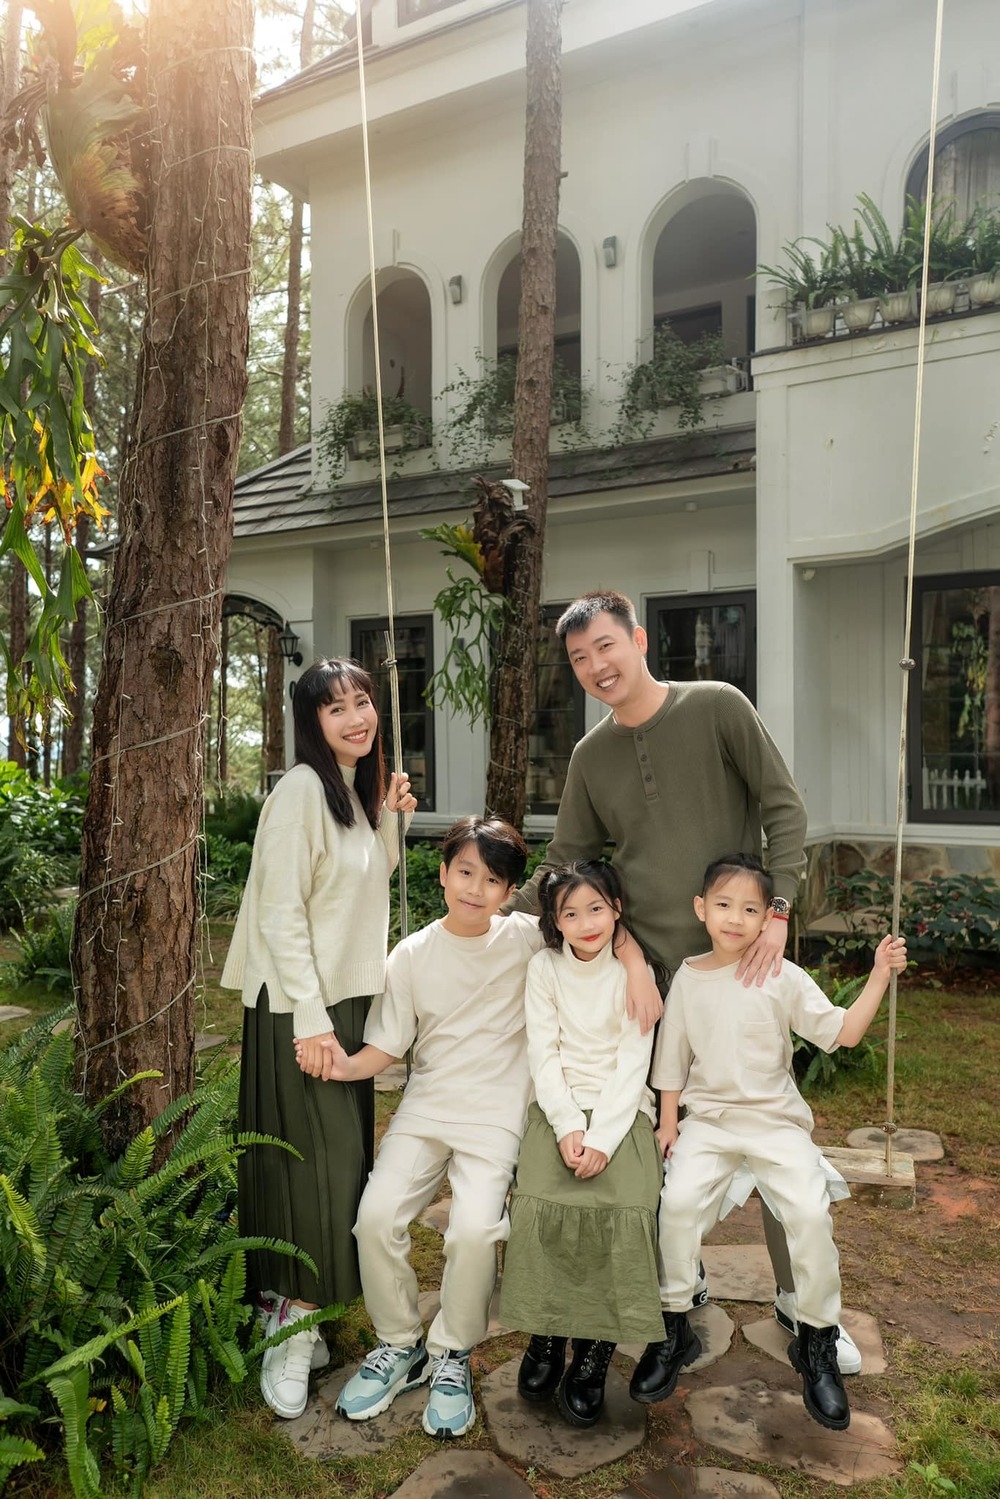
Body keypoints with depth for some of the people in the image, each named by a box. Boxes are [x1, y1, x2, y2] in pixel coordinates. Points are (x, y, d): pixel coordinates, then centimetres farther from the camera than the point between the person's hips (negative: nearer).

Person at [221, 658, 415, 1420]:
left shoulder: (358, 788, 10)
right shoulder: (301, 790, -17)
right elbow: (281, 911, -20)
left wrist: (390, 819, 3)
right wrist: (310, 1016, -22)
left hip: (349, 994, 9)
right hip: (300, 1004, -8)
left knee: (342, 1154, 14)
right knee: (314, 1157, -4)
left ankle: (296, 1311, 28)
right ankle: (291, 1333, 11)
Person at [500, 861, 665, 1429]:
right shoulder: (544, 967, 3)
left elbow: (633, 1064, -6)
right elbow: (543, 1055, -1)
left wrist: (602, 1138, -17)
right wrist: (568, 1127, -14)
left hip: (621, 1110, -1)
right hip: (558, 1107, 1)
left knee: (627, 1210, -25)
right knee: (540, 1204, -24)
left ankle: (595, 1351, -7)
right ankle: (546, 1334, -1)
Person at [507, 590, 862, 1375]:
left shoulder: (717, 707, -5)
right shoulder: (591, 757, 6)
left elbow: (784, 809, -6)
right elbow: (562, 868, 10)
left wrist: (776, 909, -14)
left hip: (741, 958, -2)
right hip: (646, 966, 3)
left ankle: (799, 1295, 26)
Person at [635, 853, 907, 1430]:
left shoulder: (783, 978, -5)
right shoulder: (688, 978, 1)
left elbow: (844, 1032, -8)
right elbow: (672, 1056, 9)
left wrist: (880, 977, -17)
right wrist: (668, 1122, 7)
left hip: (776, 1119, -1)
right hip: (707, 1118, 1)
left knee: (811, 1213, -20)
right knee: (679, 1200, -22)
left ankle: (817, 1342, 6)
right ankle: (675, 1329, 0)